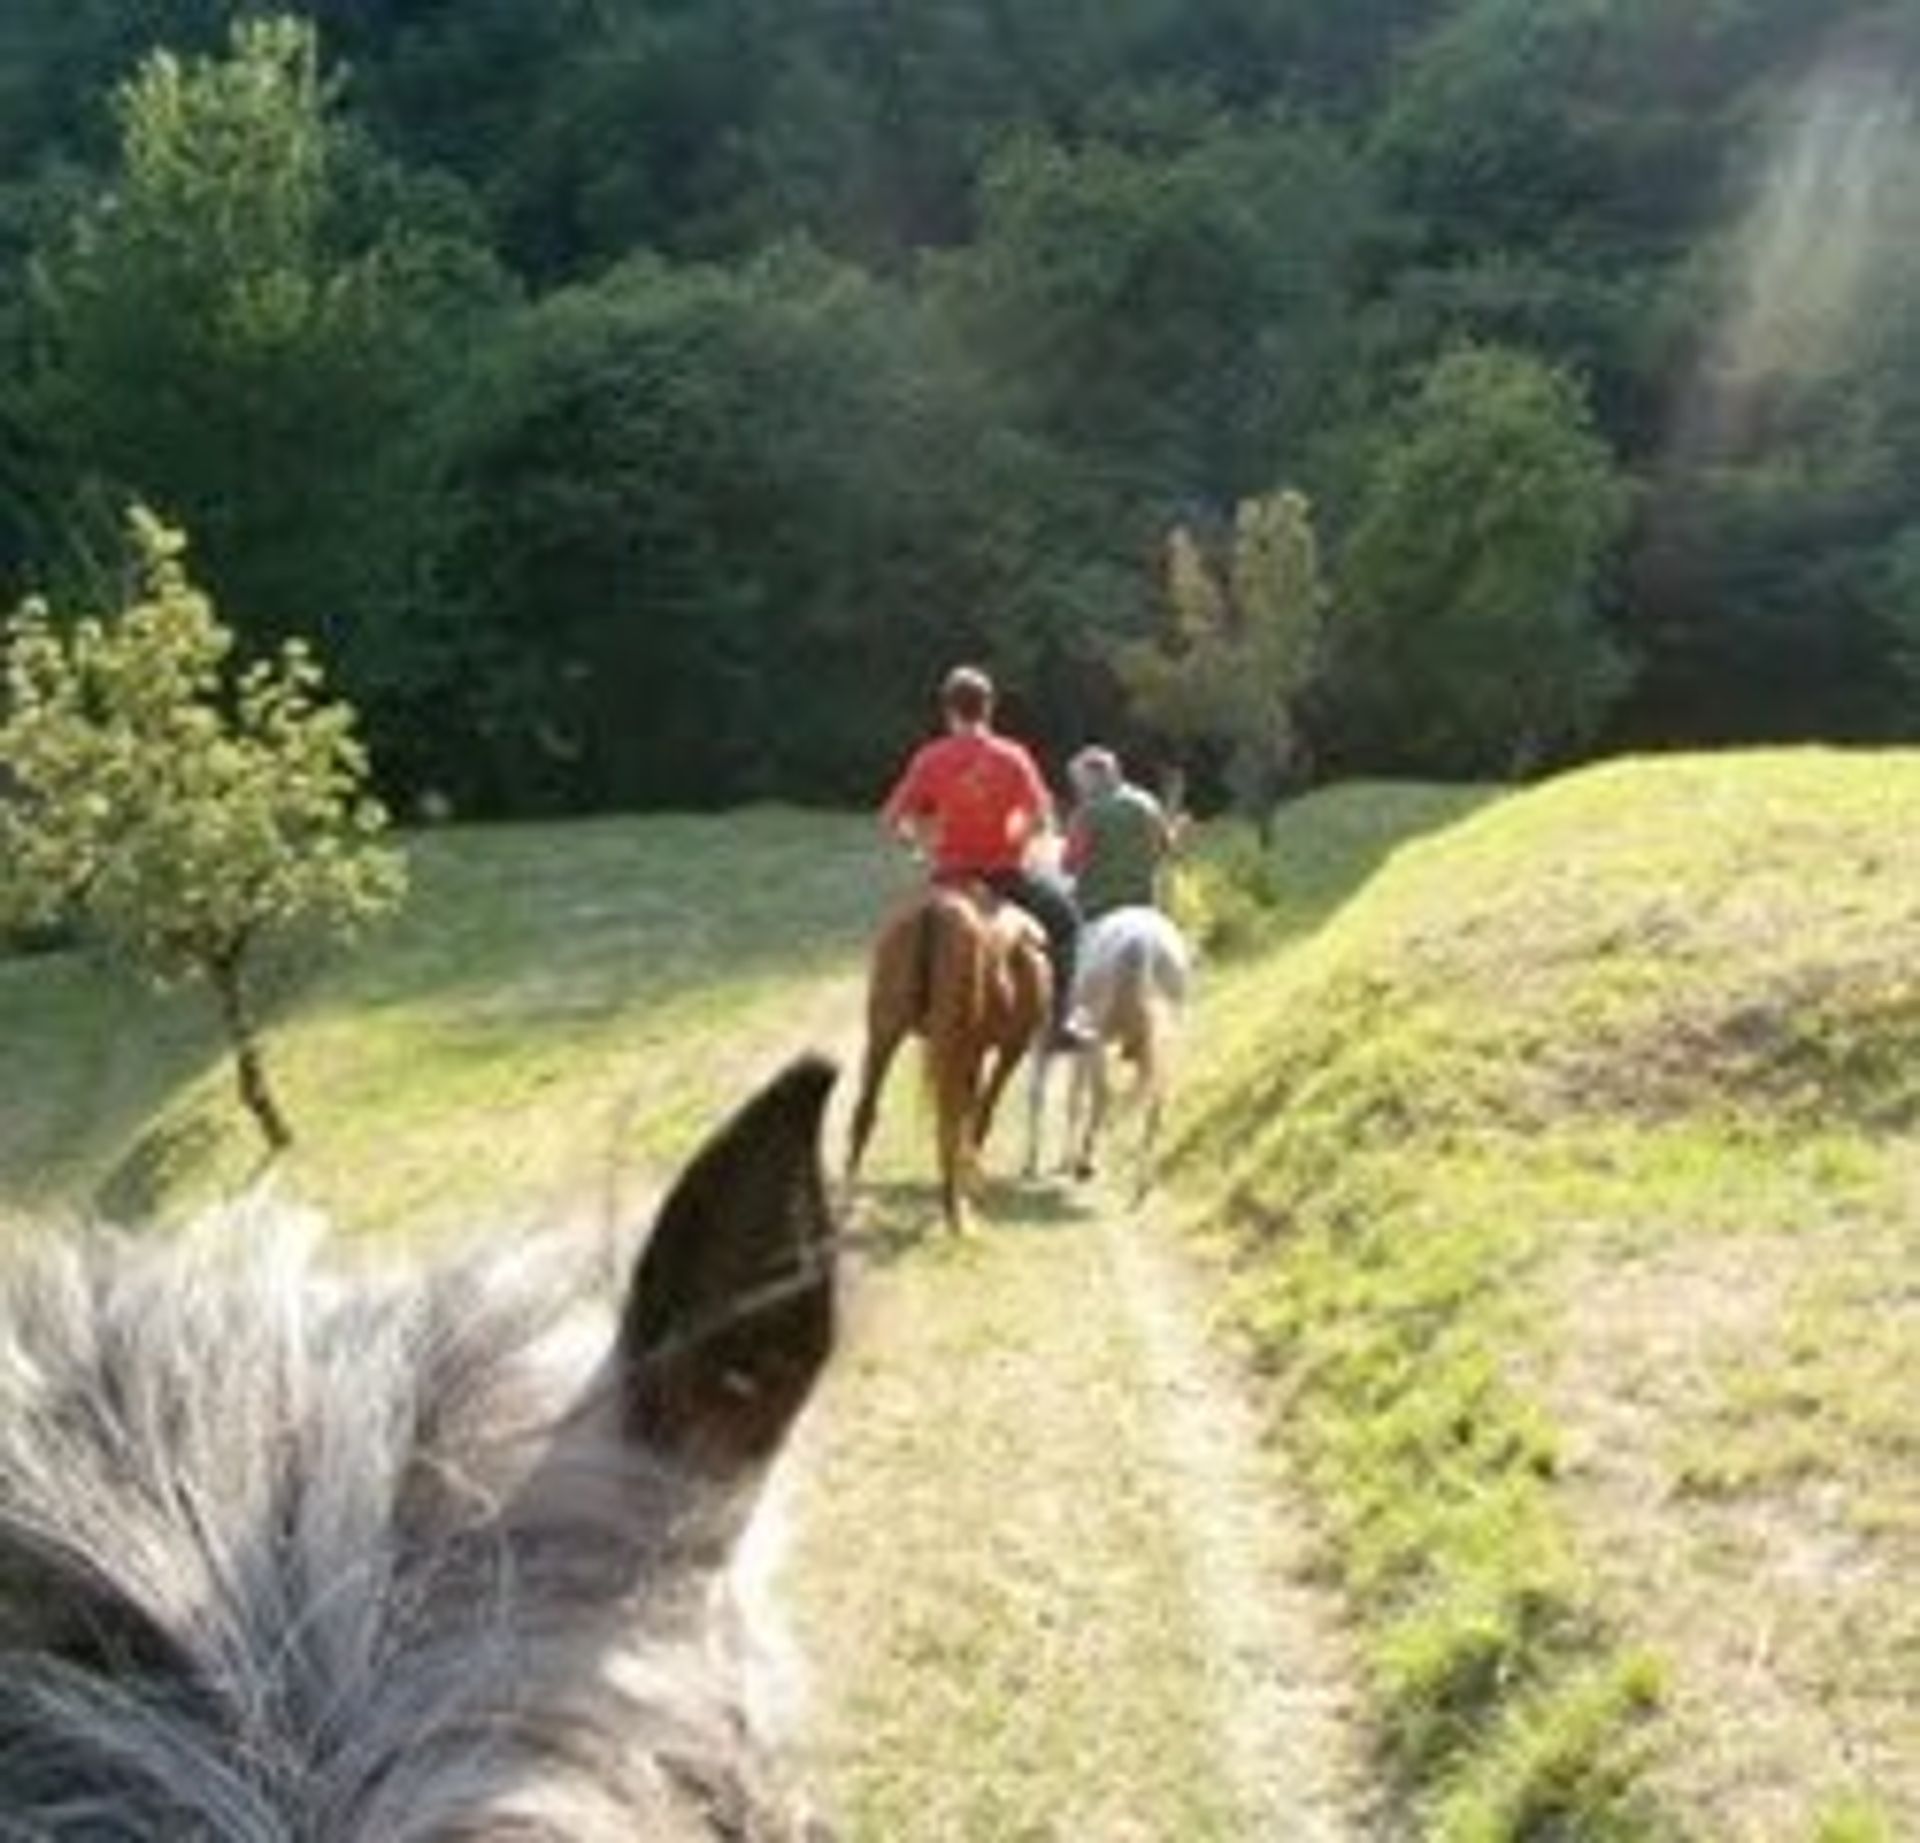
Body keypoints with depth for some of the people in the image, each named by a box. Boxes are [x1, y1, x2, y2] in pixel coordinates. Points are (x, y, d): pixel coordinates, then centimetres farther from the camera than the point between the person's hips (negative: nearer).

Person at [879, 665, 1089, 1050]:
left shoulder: (930, 759, -5)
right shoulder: (1011, 756, -8)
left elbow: (892, 820, -6)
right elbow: (1041, 822, -11)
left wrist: (924, 839, 12)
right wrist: (1019, 843, 9)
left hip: (950, 877, 2)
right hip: (1007, 873, -2)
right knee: (1063, 914, 21)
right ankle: (1061, 1020, 12)